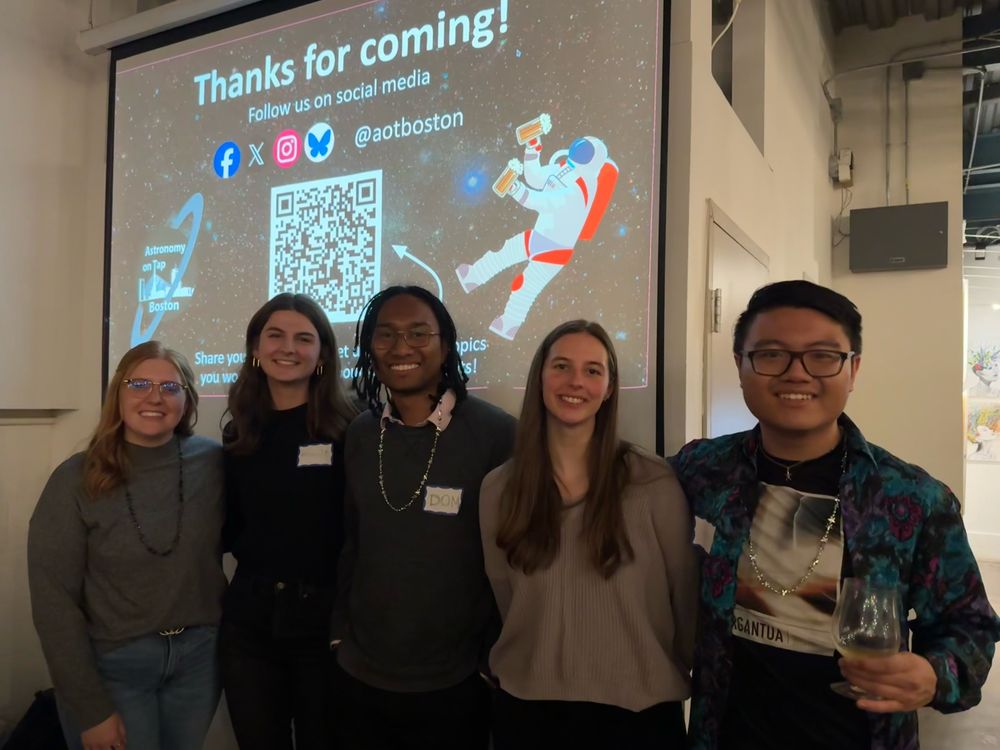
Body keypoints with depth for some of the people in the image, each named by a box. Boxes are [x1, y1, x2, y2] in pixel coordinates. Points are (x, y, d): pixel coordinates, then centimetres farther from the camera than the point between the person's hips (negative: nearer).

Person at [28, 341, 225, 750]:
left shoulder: (212, 462, -8)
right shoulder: (76, 479, -12)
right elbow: (54, 600, -10)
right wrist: (90, 708, -11)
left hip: (199, 656, 3)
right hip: (112, 666, -2)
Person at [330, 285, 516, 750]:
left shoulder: (496, 433, -14)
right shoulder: (360, 435, 1)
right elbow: (351, 541, 9)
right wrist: (339, 631, 7)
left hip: (454, 684, -4)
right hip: (360, 678, 4)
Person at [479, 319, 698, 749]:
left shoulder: (655, 483, -12)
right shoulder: (498, 488, -4)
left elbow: (685, 596, -2)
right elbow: (505, 599, 7)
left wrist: (674, 678, 8)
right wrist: (544, 664, 11)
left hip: (636, 709, -2)